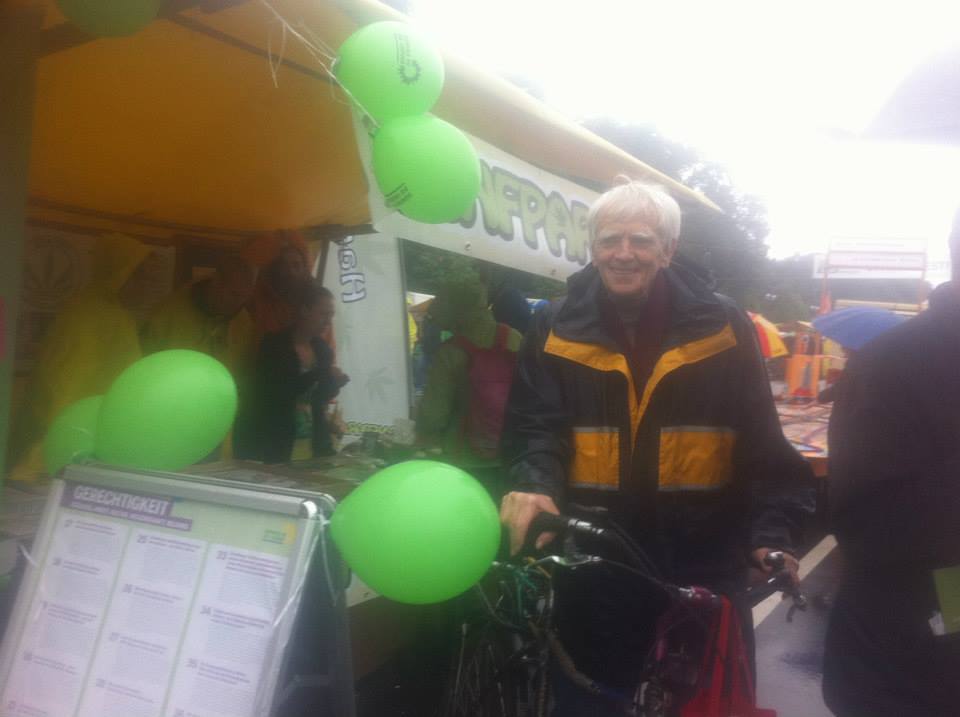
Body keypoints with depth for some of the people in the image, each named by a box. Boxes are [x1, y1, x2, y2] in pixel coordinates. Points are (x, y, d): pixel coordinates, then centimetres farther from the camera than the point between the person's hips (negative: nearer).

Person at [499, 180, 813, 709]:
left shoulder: (722, 328, -3)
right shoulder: (555, 332, -2)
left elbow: (762, 445, -1)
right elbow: (535, 429, -5)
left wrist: (772, 530, -11)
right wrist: (534, 484, -25)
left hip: (703, 564, 0)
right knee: (588, 698, 19)